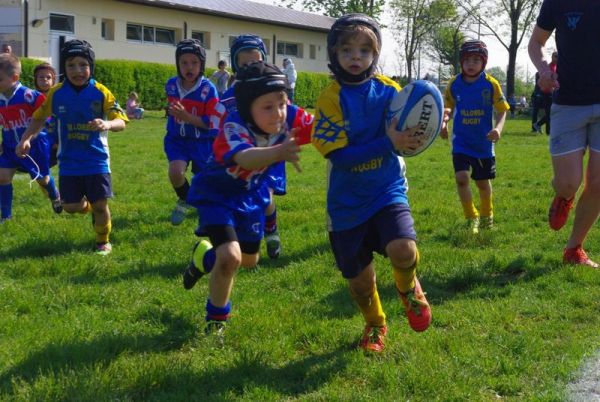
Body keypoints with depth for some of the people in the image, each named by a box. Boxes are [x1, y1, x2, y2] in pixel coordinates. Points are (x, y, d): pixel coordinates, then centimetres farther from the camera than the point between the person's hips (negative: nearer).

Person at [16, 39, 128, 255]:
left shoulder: (101, 93, -11)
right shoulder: (56, 93, -4)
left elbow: (121, 122, -17)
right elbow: (39, 117, 11)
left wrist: (107, 124, -40)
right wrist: (26, 139, -2)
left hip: (97, 160, -2)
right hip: (69, 162, 2)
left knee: (100, 205, 0)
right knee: (71, 206, 1)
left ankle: (103, 242, 26)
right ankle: (89, 207, 38)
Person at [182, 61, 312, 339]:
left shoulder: (288, 117, -23)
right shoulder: (233, 128, -39)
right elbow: (245, 158, -60)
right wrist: (278, 152, -78)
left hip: (251, 194, 6)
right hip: (217, 194, -6)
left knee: (249, 260, 20)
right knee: (230, 257, -23)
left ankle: (205, 256, 52)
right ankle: (216, 318, 5)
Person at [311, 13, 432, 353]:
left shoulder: (389, 90, -4)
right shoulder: (331, 99, -13)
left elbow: (407, 137, 0)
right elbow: (339, 156, -21)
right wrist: (388, 143, -30)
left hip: (388, 191, 0)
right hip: (347, 202, 0)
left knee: (403, 250, -26)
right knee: (359, 278, 11)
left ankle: (408, 287, 11)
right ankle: (375, 325, 44)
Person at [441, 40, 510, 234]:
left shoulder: (491, 84, -11)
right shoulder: (454, 84, -5)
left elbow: (502, 111, -6)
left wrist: (498, 128, -23)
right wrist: (443, 124, -3)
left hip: (483, 143, -1)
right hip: (461, 142, 1)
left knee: (483, 181, 13)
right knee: (461, 178, -16)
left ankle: (487, 215, 40)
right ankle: (472, 218, 1)